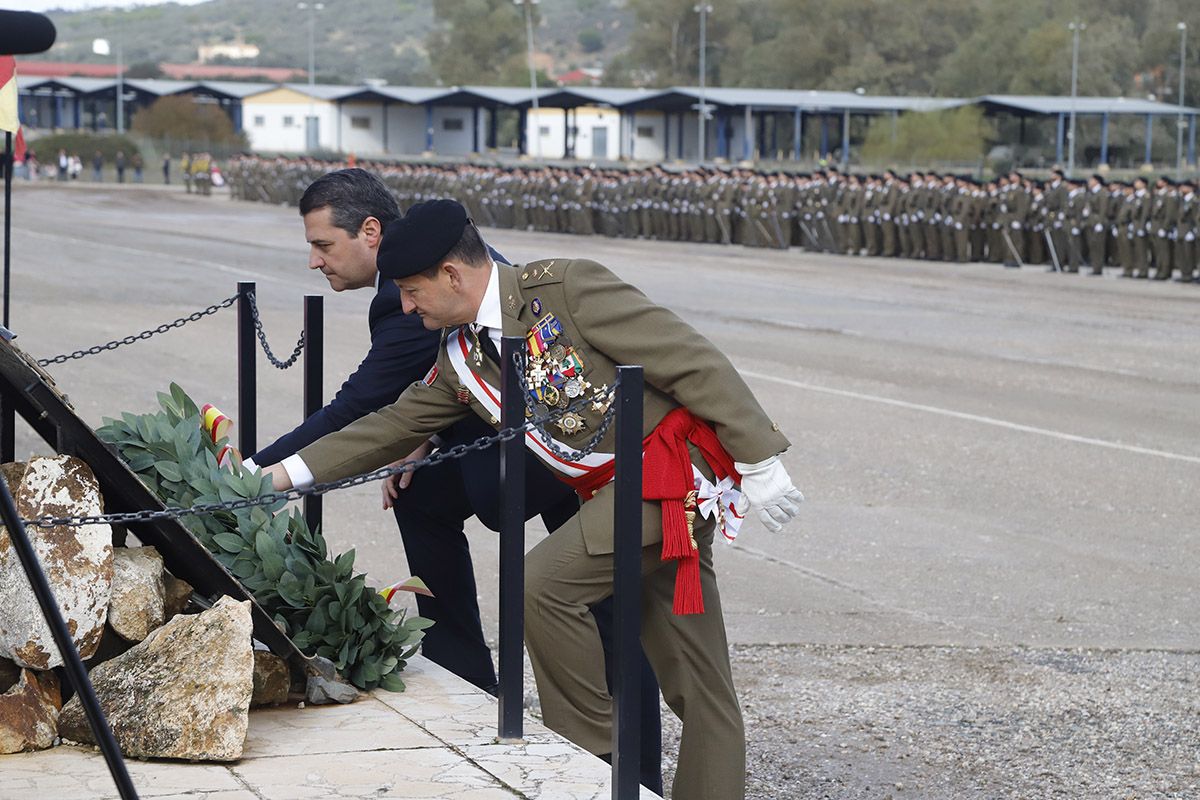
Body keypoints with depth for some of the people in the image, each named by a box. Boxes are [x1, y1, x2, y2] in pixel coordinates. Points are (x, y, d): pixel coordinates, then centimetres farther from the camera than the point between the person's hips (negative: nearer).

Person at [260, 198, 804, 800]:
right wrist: (288, 473, 13)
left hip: (673, 466, -8)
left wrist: (758, 462, -17)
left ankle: (589, 746, -1)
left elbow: (695, 363, -16)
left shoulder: (566, 288, -16)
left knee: (544, 583, -17)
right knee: (694, 681, 10)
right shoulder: (461, 356, 8)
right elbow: (396, 425, 19)